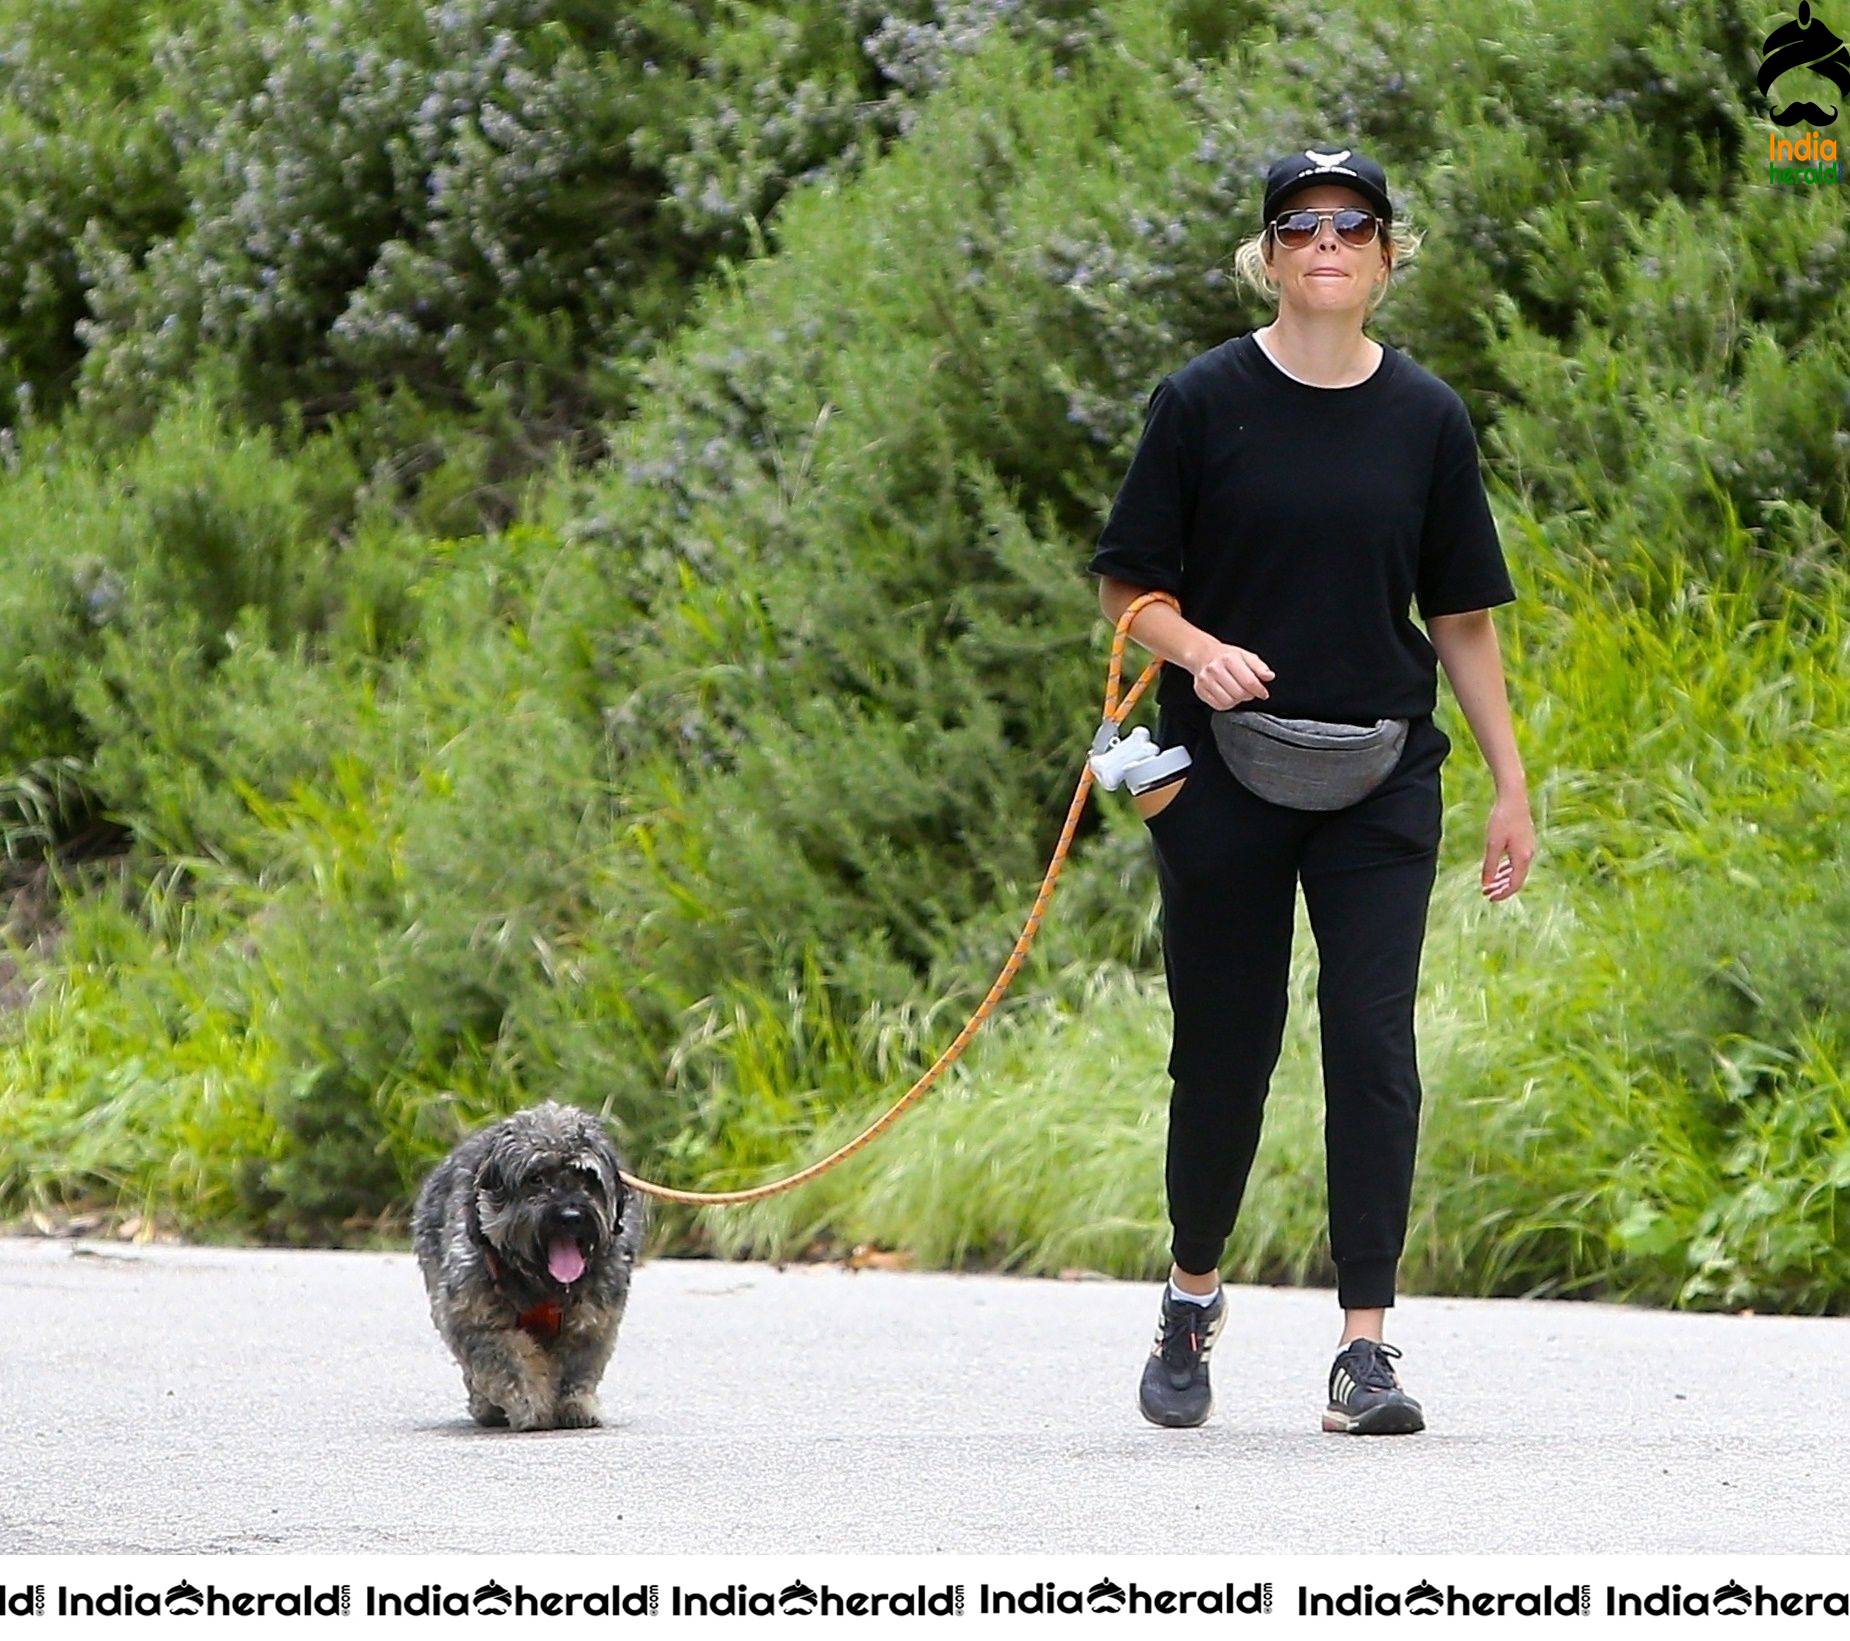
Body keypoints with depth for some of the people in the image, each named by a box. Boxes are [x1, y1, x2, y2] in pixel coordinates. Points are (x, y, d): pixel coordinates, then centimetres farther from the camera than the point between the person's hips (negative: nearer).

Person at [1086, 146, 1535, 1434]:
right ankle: (1193, 1297, 30)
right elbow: (1126, 587, 2)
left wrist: (1511, 783, 7)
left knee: (1374, 1042, -7)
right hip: (1224, 782, -1)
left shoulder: (1426, 418, 4)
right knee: (1225, 1043, 6)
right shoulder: (1205, 402, -2)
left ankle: (1367, 1342, -4)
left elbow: (1463, 615, 9)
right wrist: (1197, 650, -18)